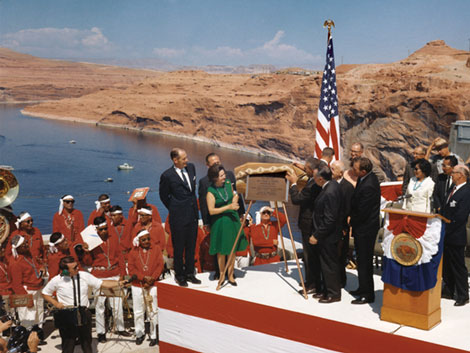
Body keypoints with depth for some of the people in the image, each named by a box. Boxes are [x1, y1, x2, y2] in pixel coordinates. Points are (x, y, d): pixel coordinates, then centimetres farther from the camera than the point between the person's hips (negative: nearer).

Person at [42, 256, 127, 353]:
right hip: (66, 316, -2)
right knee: (68, 345, 4)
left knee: (86, 342, 15)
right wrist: (55, 303, -6)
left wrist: (119, 283, -11)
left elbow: (101, 284, -1)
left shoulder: (84, 276, -3)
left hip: (84, 314, 2)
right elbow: (45, 293, 8)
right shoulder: (57, 280, -6)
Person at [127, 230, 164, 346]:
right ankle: (139, 334, 23)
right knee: (138, 311, 8)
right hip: (137, 285, 2)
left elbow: (160, 266, -3)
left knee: (153, 311, 0)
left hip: (153, 285, -1)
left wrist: (152, 278, -13)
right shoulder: (133, 252, 4)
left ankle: (154, 336, 8)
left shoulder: (156, 248, 2)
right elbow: (131, 269, -2)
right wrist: (144, 277, -14)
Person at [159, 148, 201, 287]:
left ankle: (190, 273, 29)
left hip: (193, 214, 6)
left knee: (191, 246, 15)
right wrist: (174, 210, 6)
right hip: (178, 218, -5)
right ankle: (179, 275, 22)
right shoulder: (167, 176, -15)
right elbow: (164, 196, 0)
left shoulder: (191, 167, 2)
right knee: (179, 248, 7)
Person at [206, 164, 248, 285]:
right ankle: (222, 275, 23)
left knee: (233, 249, 9)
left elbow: (234, 195, 19)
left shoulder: (228, 183, 0)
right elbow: (211, 211, -20)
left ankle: (230, 275, 20)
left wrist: (235, 198, -5)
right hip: (220, 222, -5)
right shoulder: (211, 191, -17)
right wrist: (229, 207, -23)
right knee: (222, 250, 6)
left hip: (232, 219, 5)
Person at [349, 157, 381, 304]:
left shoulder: (368, 186, -28)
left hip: (365, 229, -10)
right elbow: (357, 202, 13)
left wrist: (351, 222, -6)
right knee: (362, 260, 20)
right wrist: (351, 217, 7)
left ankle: (368, 294, 12)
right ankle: (363, 289, 34)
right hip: (363, 227, 10)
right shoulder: (368, 177, 3)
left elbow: (362, 212, -22)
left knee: (364, 261, 1)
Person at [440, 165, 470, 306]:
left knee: (458, 266, 2)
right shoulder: (454, 188, 11)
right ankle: (448, 291, 31)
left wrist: (446, 229, -18)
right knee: (446, 264, 18)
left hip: (455, 236, -9)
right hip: (446, 236, 9)